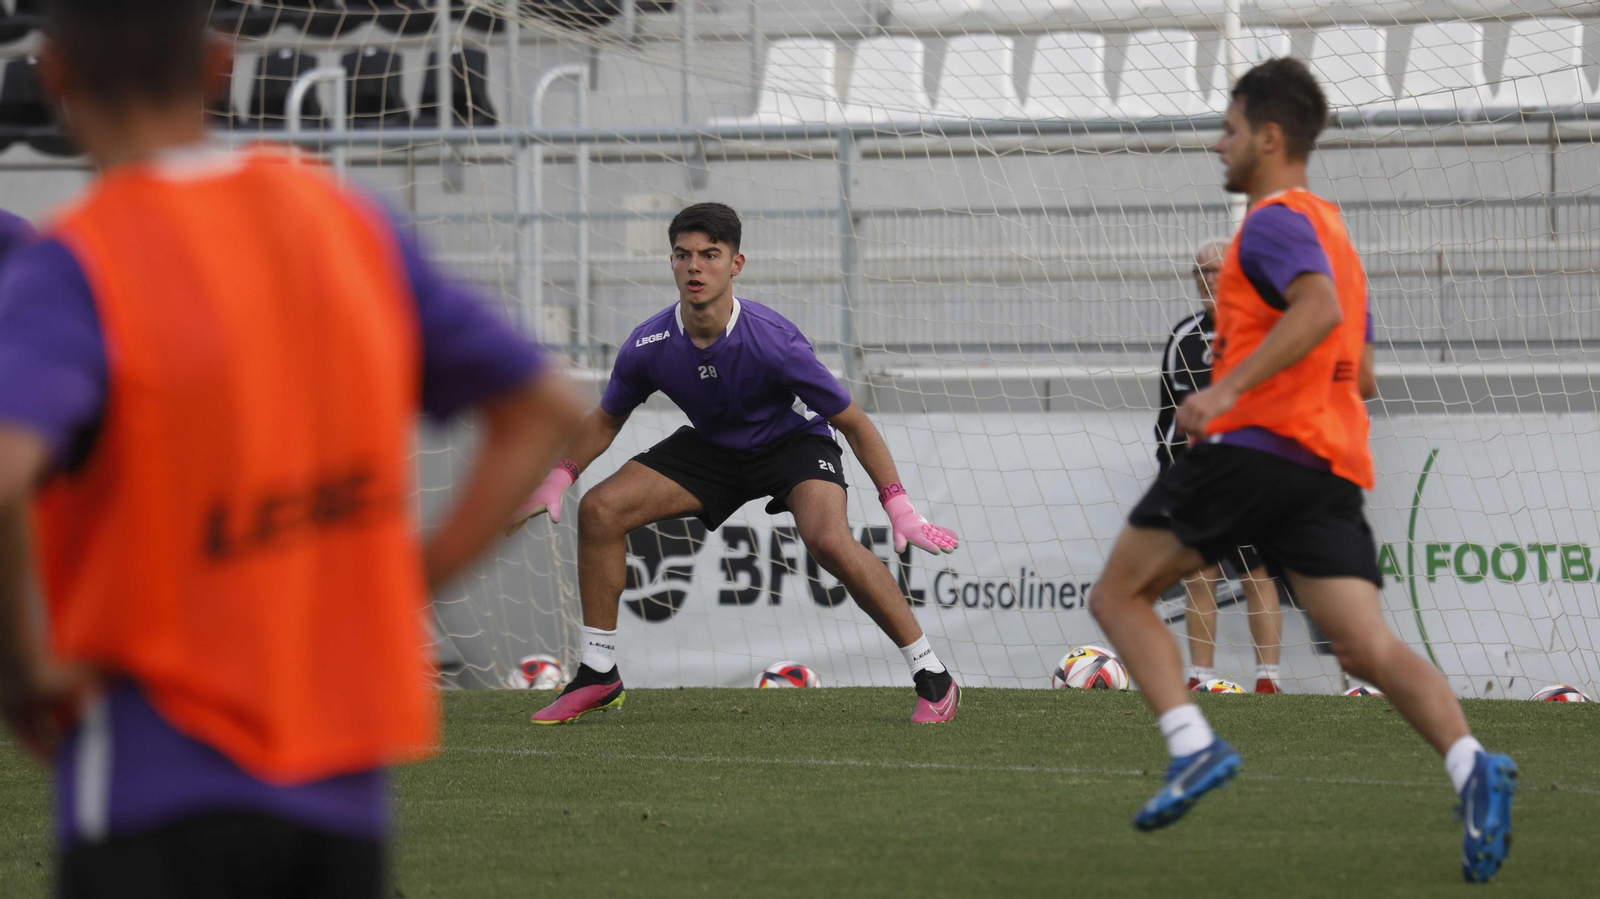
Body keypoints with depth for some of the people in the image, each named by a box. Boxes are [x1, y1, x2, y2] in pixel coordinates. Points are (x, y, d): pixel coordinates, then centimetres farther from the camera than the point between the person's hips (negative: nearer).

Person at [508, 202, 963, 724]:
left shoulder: (773, 342, -32)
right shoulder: (648, 347, -20)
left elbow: (852, 421, -21)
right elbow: (607, 420, 3)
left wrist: (897, 504, -26)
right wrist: (558, 479, -7)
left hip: (794, 441, -5)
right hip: (712, 445, 5)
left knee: (829, 540, -34)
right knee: (599, 510, -12)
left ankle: (933, 679, -22)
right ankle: (598, 675, 3)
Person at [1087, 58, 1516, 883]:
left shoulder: (1274, 221, -2)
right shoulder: (1330, 227, 27)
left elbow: (1319, 309, -23)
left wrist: (1227, 389, -27)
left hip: (1251, 445, -8)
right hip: (1334, 468, 8)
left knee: (1119, 593, 7)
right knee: (1367, 647, -7)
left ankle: (1191, 745, -11)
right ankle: (1470, 767, -31)